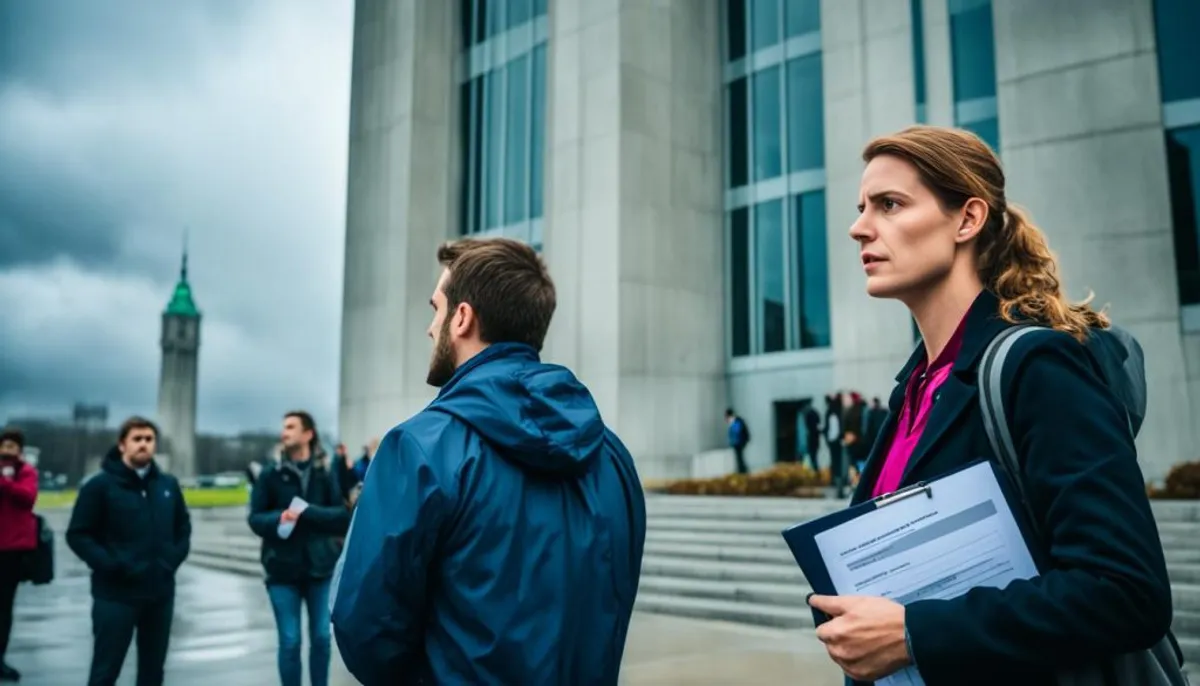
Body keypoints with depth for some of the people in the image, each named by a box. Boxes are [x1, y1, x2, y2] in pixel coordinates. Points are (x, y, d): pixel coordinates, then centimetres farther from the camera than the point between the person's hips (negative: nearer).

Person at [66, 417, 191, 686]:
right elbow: (78, 534, -7)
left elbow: (183, 527, 19)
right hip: (116, 594, -5)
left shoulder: (168, 484, 9)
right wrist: (109, 565, -16)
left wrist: (174, 558, 3)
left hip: (161, 592, 5)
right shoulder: (100, 485, -6)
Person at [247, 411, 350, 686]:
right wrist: (277, 519, -20)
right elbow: (255, 518, 1)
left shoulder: (326, 473, -2)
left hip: (320, 568, 0)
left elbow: (343, 517, -6)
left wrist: (307, 512, -19)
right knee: (289, 642, 6)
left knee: (321, 638, 10)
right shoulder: (270, 474, -1)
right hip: (283, 570, 0)